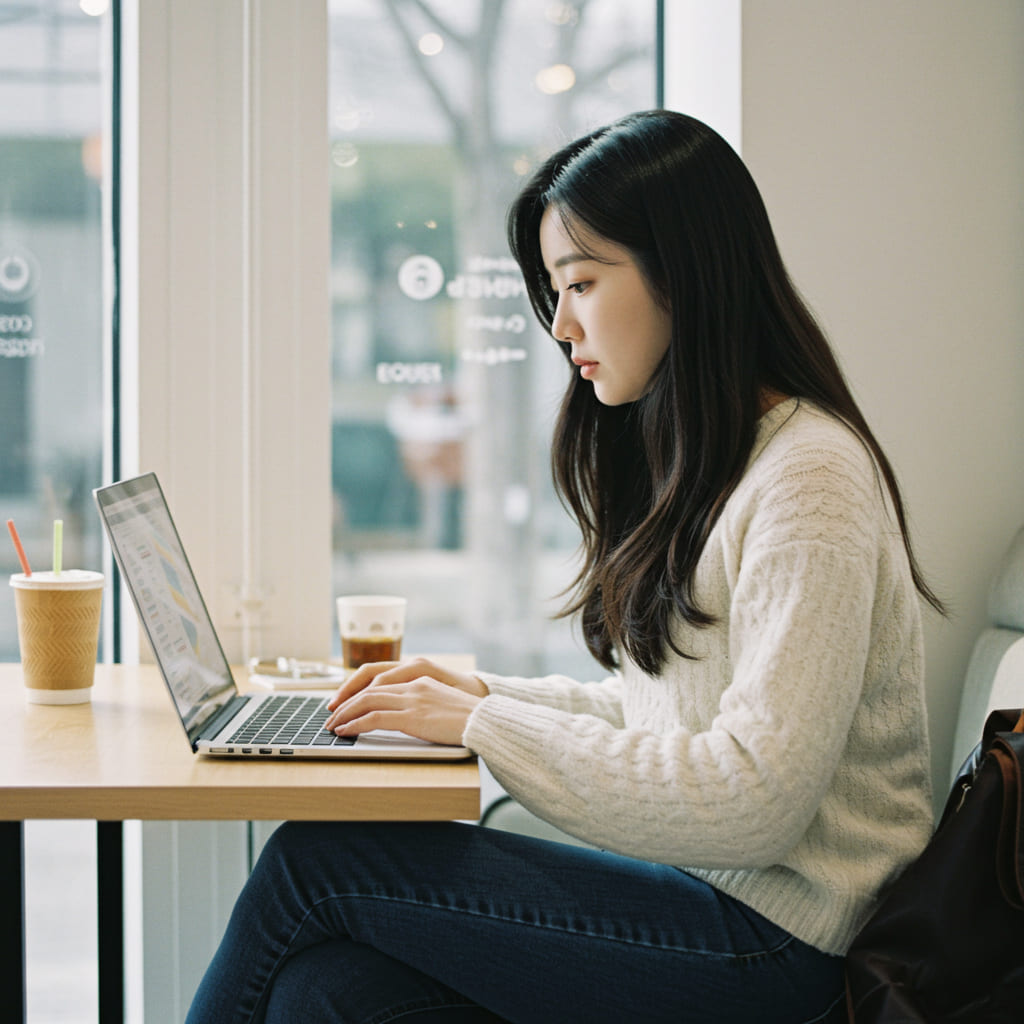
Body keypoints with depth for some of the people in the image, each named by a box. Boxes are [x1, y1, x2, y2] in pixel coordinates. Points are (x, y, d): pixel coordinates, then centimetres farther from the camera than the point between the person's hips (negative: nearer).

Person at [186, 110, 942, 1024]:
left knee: (312, 862, -11)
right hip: (691, 886, 8)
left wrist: (486, 725, -16)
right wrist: (486, 693, 7)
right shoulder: (691, 463, 16)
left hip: (765, 946, -8)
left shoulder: (809, 479, -15)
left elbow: (754, 800, -22)